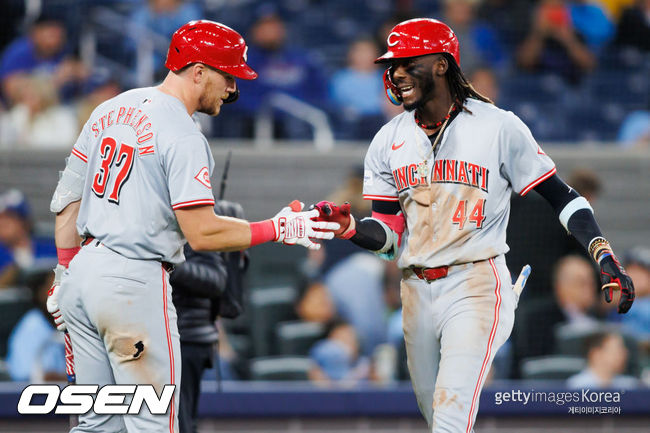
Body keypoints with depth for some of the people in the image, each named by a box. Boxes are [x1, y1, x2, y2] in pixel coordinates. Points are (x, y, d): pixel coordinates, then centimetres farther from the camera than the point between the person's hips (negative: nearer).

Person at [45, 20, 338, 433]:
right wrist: (280, 230, -9)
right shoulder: (183, 136, -14)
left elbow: (67, 200, 16)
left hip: (84, 274, 9)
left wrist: (65, 274, 22)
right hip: (135, 285, -9)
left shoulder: (111, 110, 12)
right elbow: (202, 233, -18)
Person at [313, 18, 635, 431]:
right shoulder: (388, 141, 9)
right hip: (417, 292, 5)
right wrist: (348, 227, -15)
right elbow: (387, 237, 6)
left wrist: (604, 255, -13)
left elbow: (561, 196, -2)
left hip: (476, 288, -5)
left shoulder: (499, 127, -4)